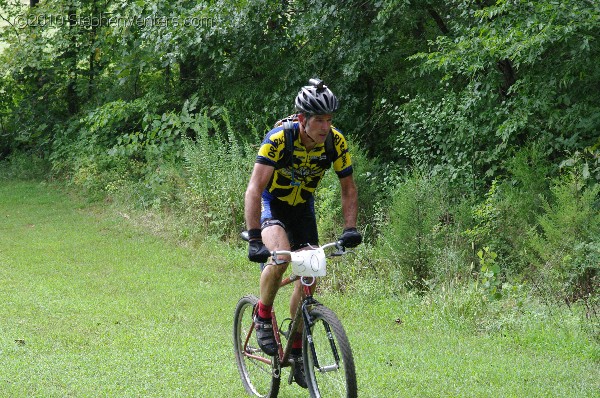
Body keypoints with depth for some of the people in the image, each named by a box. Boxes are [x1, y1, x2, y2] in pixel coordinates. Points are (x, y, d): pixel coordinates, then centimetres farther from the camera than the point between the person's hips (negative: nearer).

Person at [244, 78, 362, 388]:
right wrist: (254, 239, -46)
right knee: (280, 254, -33)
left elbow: (348, 188, -9)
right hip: (271, 202, -4)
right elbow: (254, 190, -37)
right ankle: (262, 318, -9)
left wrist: (350, 229, -24)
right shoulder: (279, 138, -32)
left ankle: (297, 351, 14)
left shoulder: (336, 142, -20)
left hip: (302, 206, 4)